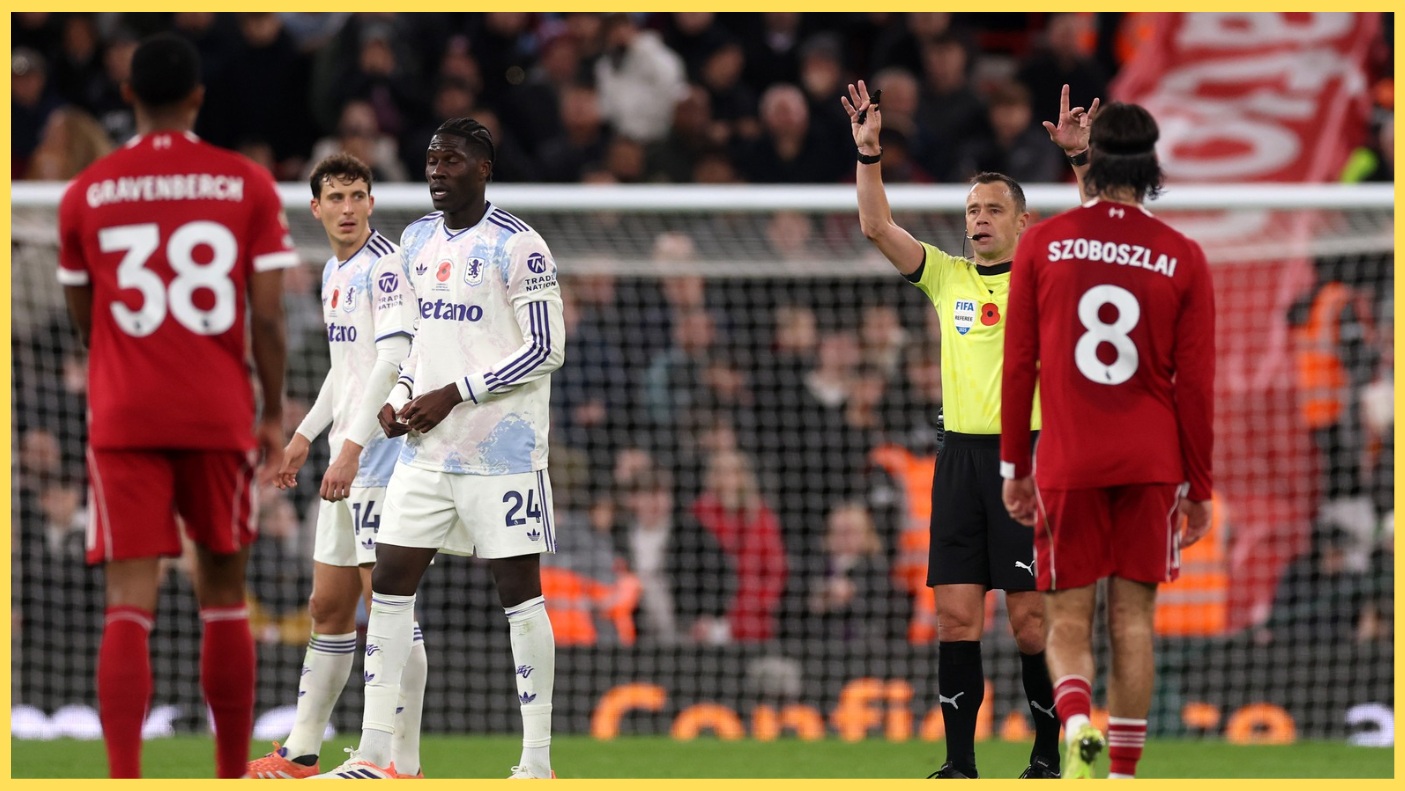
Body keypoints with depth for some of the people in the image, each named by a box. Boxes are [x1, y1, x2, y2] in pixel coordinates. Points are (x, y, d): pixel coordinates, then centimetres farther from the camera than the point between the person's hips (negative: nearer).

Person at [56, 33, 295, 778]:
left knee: (129, 604, -6)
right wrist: (274, 415, 6)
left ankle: (123, 781, -21)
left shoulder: (86, 193, 2)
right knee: (224, 596, 14)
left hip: (123, 416, 0)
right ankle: (232, 780, 21)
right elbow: (268, 315, -5)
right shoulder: (247, 185, -1)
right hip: (220, 414, 0)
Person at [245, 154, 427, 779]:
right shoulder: (334, 272, 17)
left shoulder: (385, 265, -11)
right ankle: (301, 755, 19)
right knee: (329, 609, 12)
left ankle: (403, 766, -8)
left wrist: (352, 447, -25)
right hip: (348, 463, 9)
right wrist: (306, 434, 27)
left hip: (385, 457, -9)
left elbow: (392, 359, -20)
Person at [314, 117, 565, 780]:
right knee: (390, 582, 3)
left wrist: (453, 395, -16)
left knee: (519, 590, -4)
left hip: (500, 451, -7)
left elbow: (546, 348, -12)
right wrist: (401, 394, 4)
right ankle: (374, 756, 7)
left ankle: (537, 763, 0)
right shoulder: (417, 240, 12)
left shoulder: (517, 246, -10)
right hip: (426, 447, 7)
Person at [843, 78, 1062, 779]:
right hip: (961, 457, 3)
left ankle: (1048, 751, 8)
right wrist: (868, 153, -8)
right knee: (956, 613, -1)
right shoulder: (947, 277, 12)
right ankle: (959, 760, 2)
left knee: (1030, 618, -4)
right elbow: (878, 228, 4)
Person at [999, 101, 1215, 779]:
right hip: (1153, 466, 1)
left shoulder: (1042, 244, 0)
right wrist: (1199, 486, 9)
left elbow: (1018, 365, 2)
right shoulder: (1182, 258, 0)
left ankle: (1077, 725, -23)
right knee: (1133, 619, 6)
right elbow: (1195, 383, 2)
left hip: (1066, 465, 0)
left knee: (1068, 620, 6)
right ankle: (1123, 774, 3)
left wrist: (1014, 467, 9)